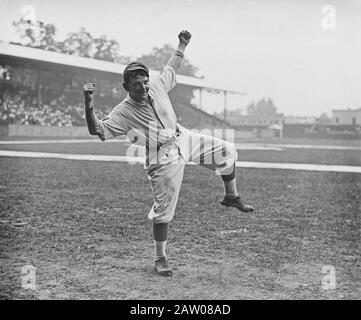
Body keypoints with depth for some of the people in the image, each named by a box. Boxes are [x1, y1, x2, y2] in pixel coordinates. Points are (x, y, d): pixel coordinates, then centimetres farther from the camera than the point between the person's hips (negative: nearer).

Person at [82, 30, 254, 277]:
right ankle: (160, 259, 14)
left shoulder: (157, 85, -3)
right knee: (163, 211, -2)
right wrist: (89, 105, -40)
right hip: (164, 159, -6)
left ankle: (232, 197, 30)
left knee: (228, 152, 8)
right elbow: (98, 130, -27)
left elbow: (171, 69, 16)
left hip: (184, 140, 6)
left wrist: (182, 46, 16)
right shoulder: (123, 112, -18)